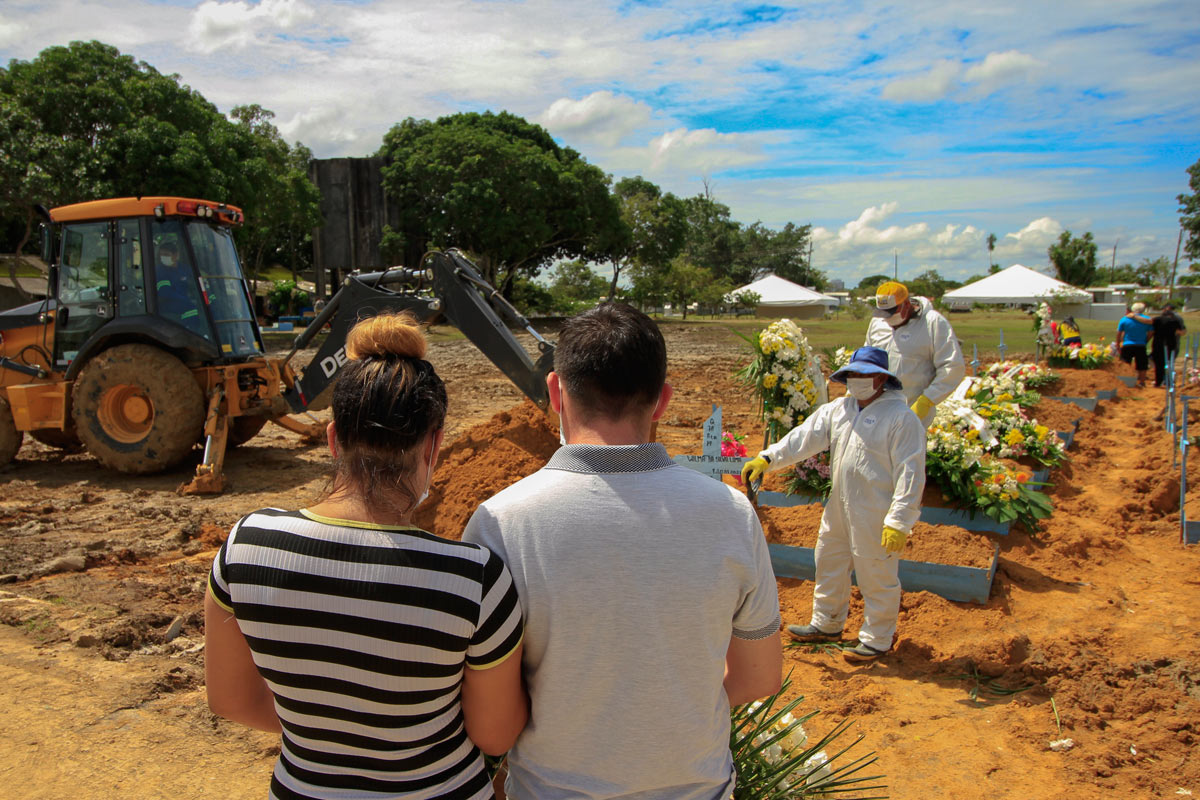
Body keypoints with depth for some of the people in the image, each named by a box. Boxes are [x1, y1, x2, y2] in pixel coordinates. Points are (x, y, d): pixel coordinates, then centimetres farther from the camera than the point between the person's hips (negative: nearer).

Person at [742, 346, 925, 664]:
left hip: (876, 515, -7)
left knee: (876, 577, 6)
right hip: (839, 508, 8)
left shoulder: (901, 417, -15)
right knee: (830, 565, 20)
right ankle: (826, 625, 40)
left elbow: (910, 474, -17)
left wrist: (899, 521, -20)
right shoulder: (838, 409, 6)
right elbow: (804, 437, 3)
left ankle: (877, 640, 26)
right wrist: (768, 458, -10)